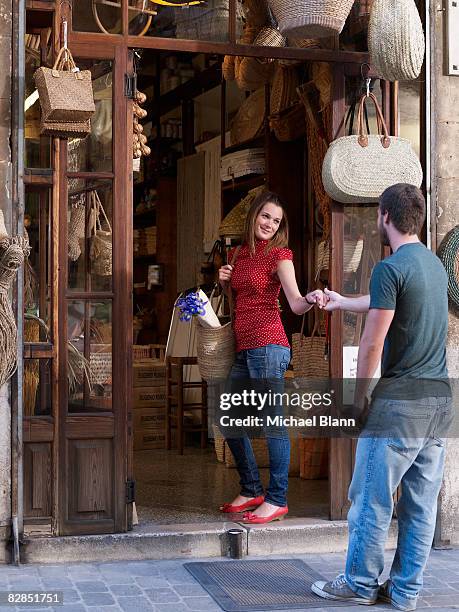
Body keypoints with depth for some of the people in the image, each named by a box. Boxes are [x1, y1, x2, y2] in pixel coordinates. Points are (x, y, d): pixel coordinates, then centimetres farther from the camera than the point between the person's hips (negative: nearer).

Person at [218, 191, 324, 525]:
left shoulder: (279, 254, -2)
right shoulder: (238, 254, 17)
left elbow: (296, 303, -14)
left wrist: (311, 299, -36)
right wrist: (223, 282, 7)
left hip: (267, 343, -8)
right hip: (243, 347, 8)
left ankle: (278, 500, 0)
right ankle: (252, 491, 25)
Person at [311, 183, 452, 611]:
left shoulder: (391, 268, -13)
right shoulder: (435, 265, 13)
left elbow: (372, 343, -14)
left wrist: (358, 395, -2)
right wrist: (343, 302, 43)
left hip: (398, 401, -8)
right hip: (439, 399, 8)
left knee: (371, 498, 4)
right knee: (421, 503, 10)